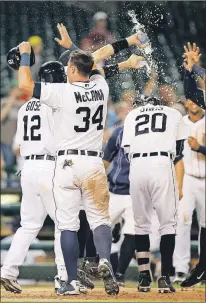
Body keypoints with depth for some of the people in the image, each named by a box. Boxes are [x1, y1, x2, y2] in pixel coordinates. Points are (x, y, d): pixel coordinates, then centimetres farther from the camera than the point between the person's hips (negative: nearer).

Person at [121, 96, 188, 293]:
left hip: (136, 166, 2)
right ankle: (164, 277, -6)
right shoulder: (173, 114, 19)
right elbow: (178, 149, 15)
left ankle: (144, 276, 10)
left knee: (141, 224, 14)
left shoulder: (132, 115, 21)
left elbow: (127, 149, 10)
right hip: (162, 164, -2)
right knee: (168, 223, 2)